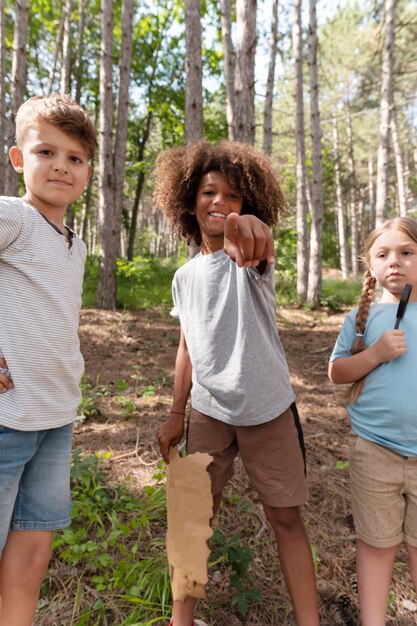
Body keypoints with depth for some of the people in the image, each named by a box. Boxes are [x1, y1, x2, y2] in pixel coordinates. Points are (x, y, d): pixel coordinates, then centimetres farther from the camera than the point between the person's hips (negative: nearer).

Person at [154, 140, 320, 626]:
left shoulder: (251, 259, -9)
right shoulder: (185, 277, 4)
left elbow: (262, 255, -37)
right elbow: (187, 348, 10)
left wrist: (250, 229, -61)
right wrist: (176, 414, 10)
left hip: (267, 409, -3)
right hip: (208, 411, 4)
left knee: (286, 517, 7)